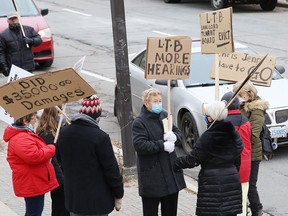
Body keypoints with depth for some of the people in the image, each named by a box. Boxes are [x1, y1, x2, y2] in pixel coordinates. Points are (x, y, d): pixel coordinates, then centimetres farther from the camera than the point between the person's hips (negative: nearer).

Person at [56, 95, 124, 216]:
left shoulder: (64, 133, 3)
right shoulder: (100, 137, -18)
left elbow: (60, 160, 16)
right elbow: (111, 169, -13)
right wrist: (118, 195, -3)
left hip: (72, 197, 6)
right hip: (97, 201, -6)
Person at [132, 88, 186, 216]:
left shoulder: (164, 116, 10)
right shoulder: (139, 122, -11)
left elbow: (179, 133, 14)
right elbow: (140, 145, -22)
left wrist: (174, 136, -10)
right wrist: (163, 146, -22)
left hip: (170, 171, 7)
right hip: (152, 175, -7)